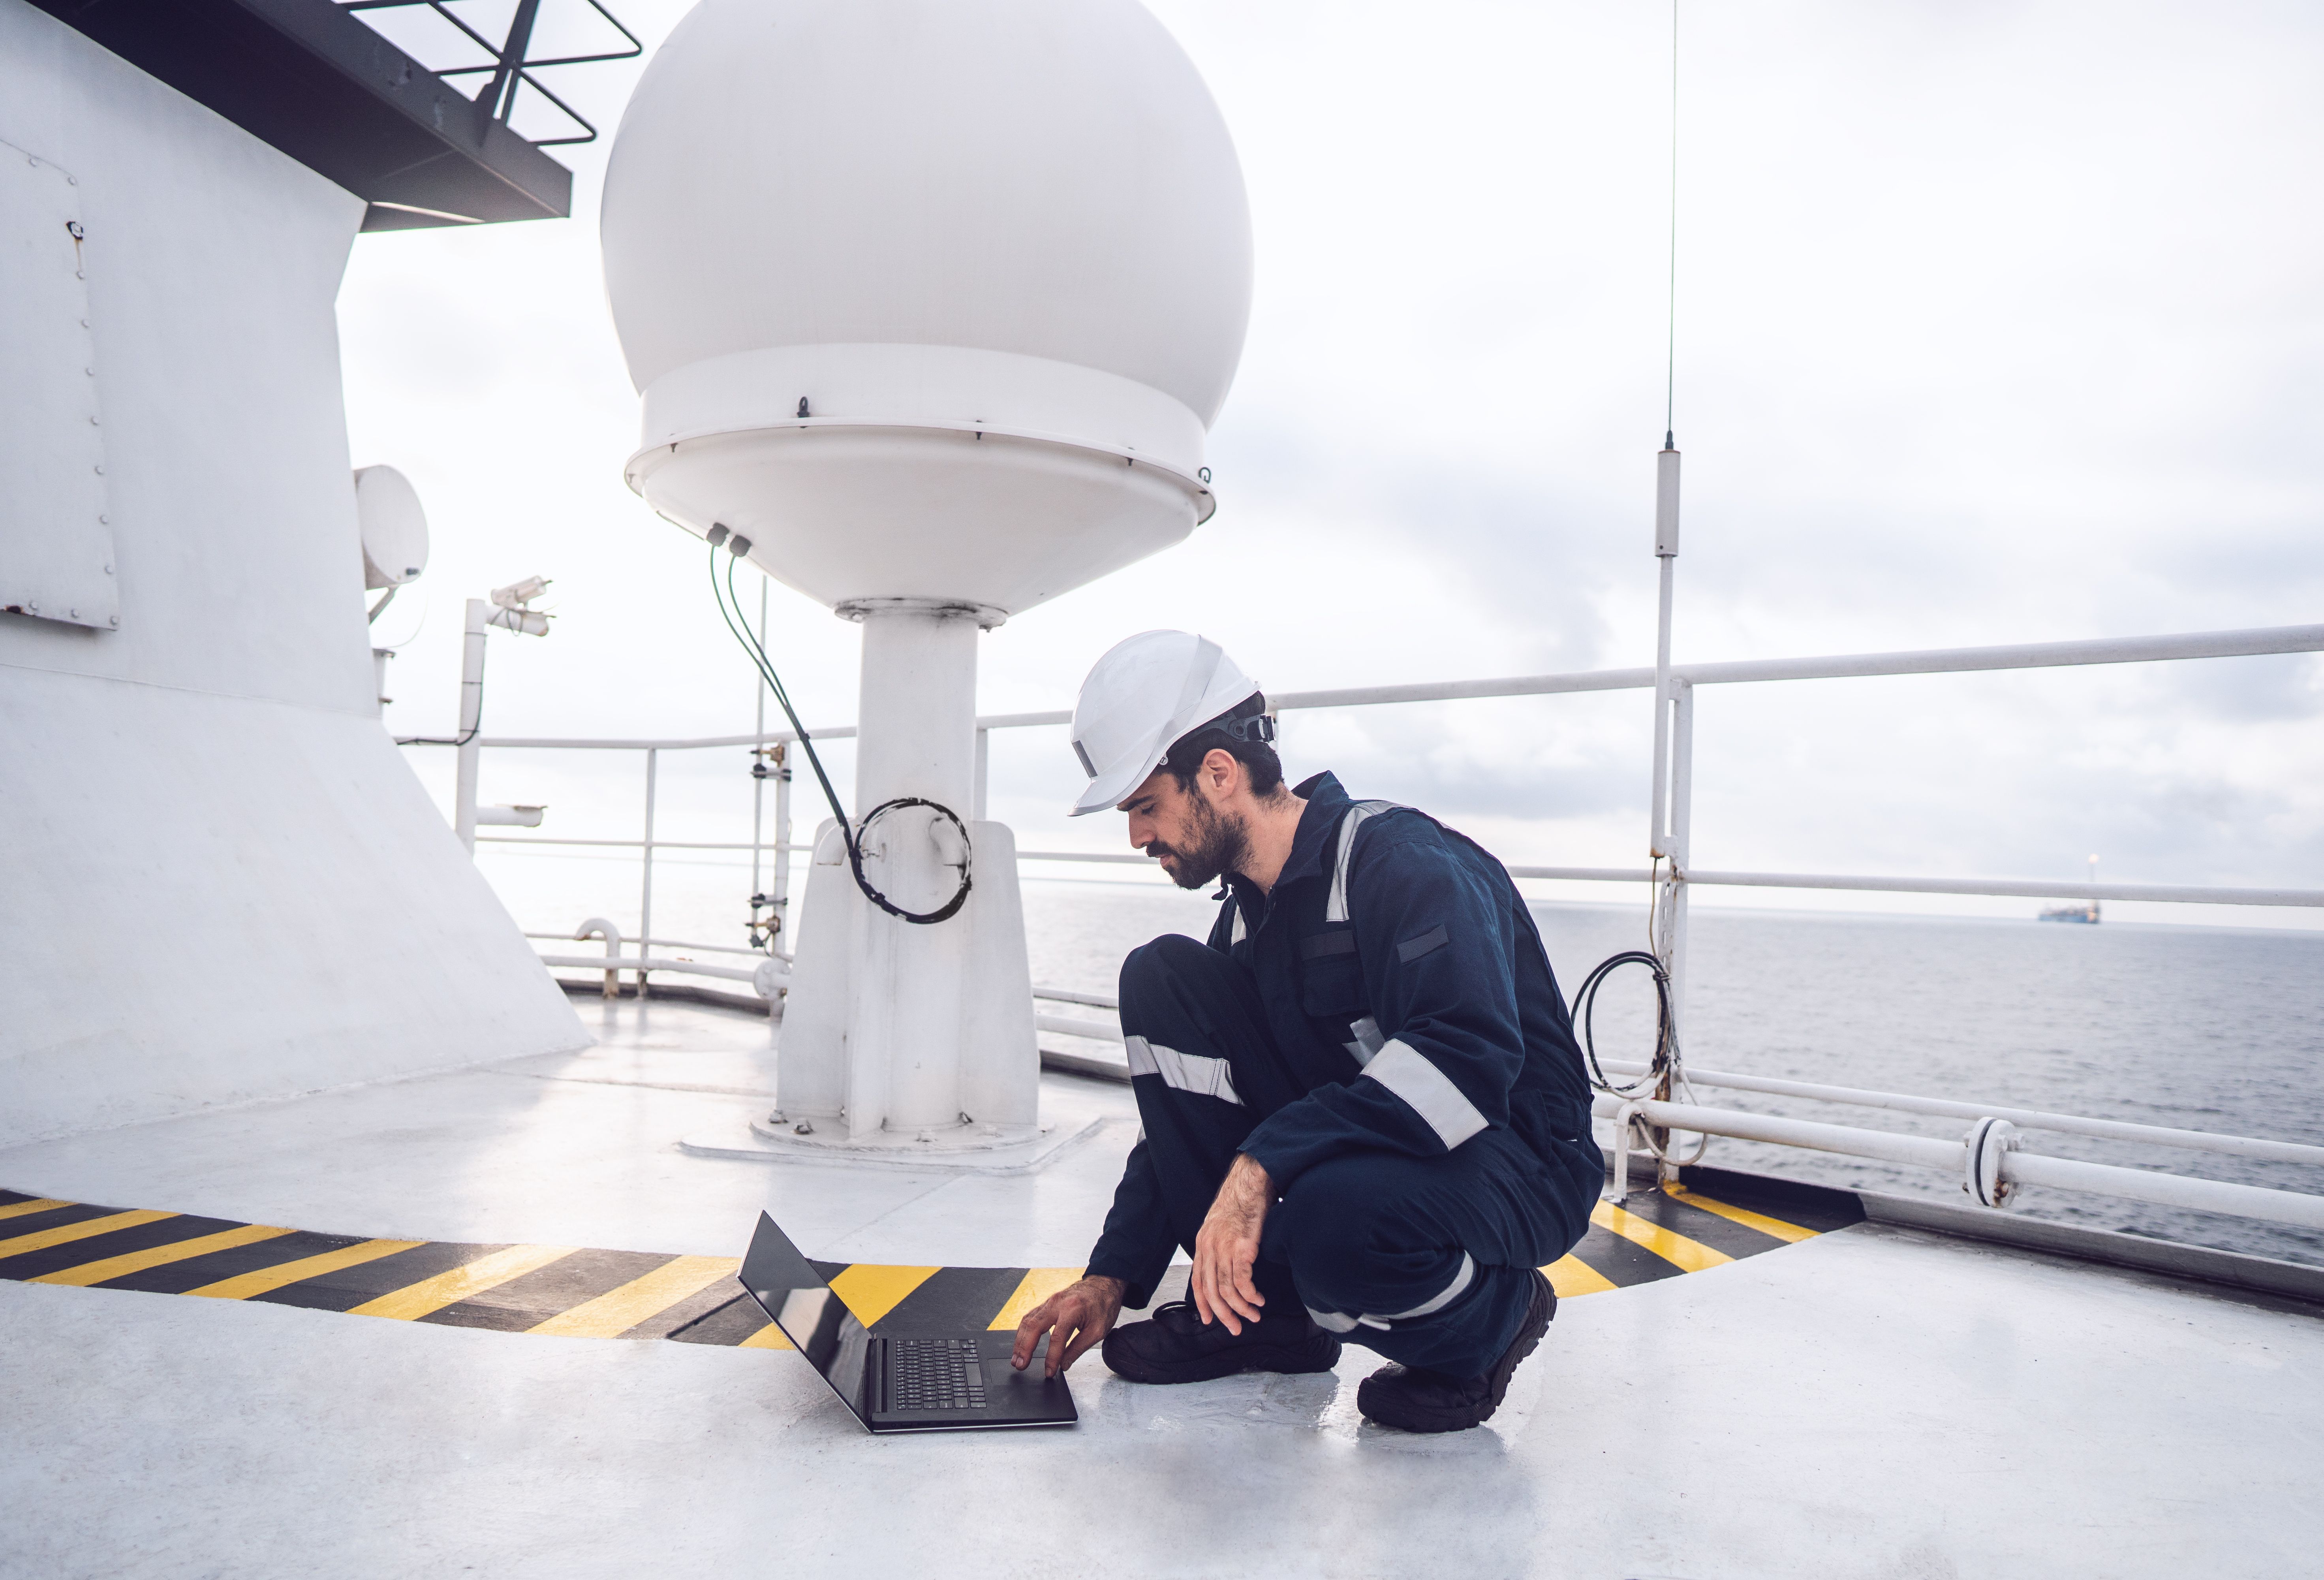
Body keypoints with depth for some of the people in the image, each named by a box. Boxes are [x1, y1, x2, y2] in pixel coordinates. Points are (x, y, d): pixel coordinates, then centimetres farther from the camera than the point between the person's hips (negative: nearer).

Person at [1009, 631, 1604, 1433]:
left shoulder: (1402, 860, -20)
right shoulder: (1248, 912, 7)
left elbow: (1468, 1059, -35)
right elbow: (1195, 1100, 13)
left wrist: (1264, 1162, -38)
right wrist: (1114, 1276, 7)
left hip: (1518, 1164, -8)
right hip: (1357, 1147, 8)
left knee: (1333, 1214, -42)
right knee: (1159, 978, -3)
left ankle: (1491, 1315, -3)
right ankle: (1259, 1309, 1)